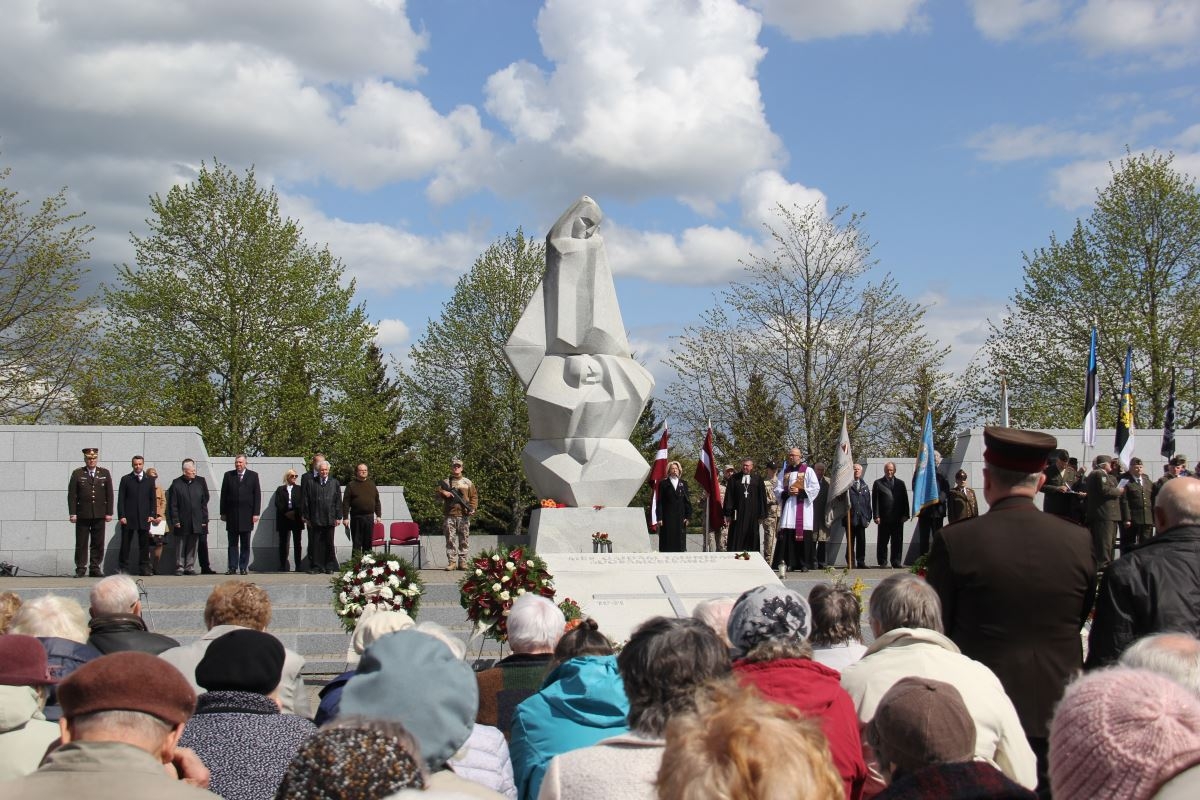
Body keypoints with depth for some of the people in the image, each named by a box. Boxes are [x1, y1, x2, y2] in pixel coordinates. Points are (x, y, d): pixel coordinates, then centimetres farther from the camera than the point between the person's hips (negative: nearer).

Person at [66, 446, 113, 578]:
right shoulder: (77, 474, 4)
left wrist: (109, 513, 2)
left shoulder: (105, 473, 10)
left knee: (98, 543, 3)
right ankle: (80, 569, 5)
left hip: (100, 515, 2)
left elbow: (109, 494, 9)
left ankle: (95, 568, 9)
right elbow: (72, 495, 1)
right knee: (81, 543, 0)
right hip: (82, 514, -2)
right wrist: (72, 513, -6)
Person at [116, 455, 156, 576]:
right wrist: (121, 516, -7)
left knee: (144, 544, 1)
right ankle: (124, 568, 5)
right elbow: (121, 499, 2)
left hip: (145, 518, 1)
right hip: (128, 517, -1)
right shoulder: (126, 479, 6)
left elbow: (152, 499, 10)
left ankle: (144, 568, 5)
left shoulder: (149, 480, 11)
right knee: (125, 543, 1)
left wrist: (153, 515, 0)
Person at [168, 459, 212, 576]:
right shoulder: (177, 483, 0)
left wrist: (204, 519, 1)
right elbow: (172, 504, 0)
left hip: (196, 521, 2)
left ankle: (190, 567, 11)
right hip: (182, 522, -2)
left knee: (193, 546, 4)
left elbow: (204, 502, 7)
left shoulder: (200, 482, 6)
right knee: (180, 546, 4)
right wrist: (175, 520, -7)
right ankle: (180, 568, 12)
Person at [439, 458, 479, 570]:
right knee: (450, 539, -1)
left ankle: (463, 562, 2)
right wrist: (444, 493, -14)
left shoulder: (468, 482, 13)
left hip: (463, 515, 0)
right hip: (449, 515, 0)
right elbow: (438, 492, 8)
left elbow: (474, 496, 11)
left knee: (464, 540, 0)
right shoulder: (445, 482, 12)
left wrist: (472, 507, -4)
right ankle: (451, 562, 0)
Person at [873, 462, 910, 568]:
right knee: (883, 542, 3)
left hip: (898, 518, 2)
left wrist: (905, 515, -1)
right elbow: (875, 501, 0)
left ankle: (896, 562, 7)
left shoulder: (900, 483, 14)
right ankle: (882, 562, 11)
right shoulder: (878, 483, 6)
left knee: (897, 542, 1)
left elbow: (905, 500, 10)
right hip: (884, 518, -2)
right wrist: (877, 516, -8)